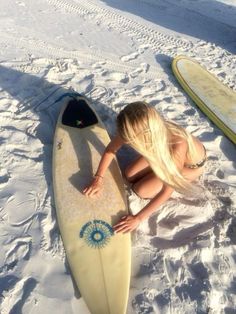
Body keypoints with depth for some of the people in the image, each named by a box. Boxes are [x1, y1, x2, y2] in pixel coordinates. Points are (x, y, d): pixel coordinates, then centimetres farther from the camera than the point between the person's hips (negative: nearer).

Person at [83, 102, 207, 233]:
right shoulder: (140, 129, -31)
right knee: (130, 175, -3)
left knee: (141, 190, -13)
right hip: (166, 151, 5)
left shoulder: (177, 147, -45)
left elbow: (167, 191, -32)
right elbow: (111, 149, -14)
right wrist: (98, 179, -16)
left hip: (192, 164, -4)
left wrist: (138, 218, -28)